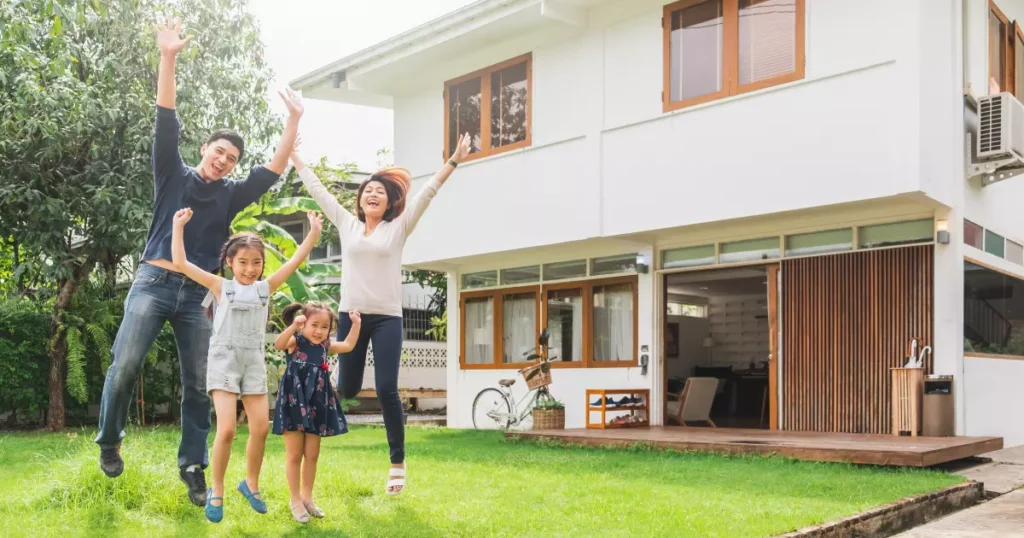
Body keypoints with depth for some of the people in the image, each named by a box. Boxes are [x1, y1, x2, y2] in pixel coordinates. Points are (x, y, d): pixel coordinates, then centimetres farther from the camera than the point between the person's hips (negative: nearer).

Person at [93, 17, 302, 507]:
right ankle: (109, 441, 12)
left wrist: (293, 123, -2)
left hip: (198, 293, 3)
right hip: (154, 281, -2)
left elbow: (274, 170, 6)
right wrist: (169, 59, -12)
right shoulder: (173, 175, 8)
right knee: (125, 365, -13)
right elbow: (167, 124, -3)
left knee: (198, 385, 0)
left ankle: (193, 468, 8)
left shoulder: (231, 196, 13)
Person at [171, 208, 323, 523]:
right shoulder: (221, 286, 0)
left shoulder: (266, 287, 7)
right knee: (226, 429, -12)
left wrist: (314, 232, -1)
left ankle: (251, 484, 25)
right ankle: (216, 491, 6)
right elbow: (180, 263, -5)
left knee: (261, 428, 3)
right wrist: (179, 226, -3)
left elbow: (295, 261, 5)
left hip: (254, 362, 3)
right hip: (224, 361, -3)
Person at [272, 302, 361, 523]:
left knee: (312, 455, 12)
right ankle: (295, 500, 15)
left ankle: (307, 497, 26)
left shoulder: (326, 346, 8)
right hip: (294, 403, -5)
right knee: (294, 455, 4)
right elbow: (278, 345, -29)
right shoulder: (295, 342, -9)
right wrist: (293, 326, -42)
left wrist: (356, 324, 13)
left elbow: (348, 346, 21)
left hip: (316, 404, 6)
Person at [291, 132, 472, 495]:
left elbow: (427, 193, -3)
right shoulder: (347, 224, 11)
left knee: (386, 390, -10)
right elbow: (318, 189, 16)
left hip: (387, 318, -2)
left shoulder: (398, 228, 5)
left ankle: (398, 463, 0)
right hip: (351, 316, 2)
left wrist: (455, 160, -10)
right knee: (347, 389, 6)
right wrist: (294, 156, 20)